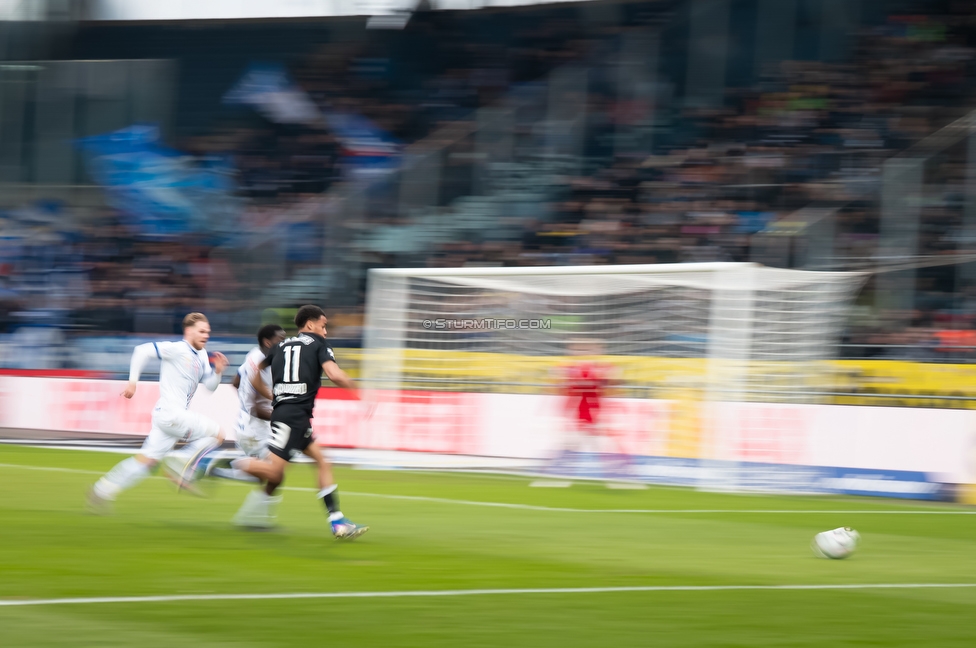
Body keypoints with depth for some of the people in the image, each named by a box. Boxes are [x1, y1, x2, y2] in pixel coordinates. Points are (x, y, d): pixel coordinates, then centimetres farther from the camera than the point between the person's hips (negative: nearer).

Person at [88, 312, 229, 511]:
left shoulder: (201, 357, 16)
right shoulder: (177, 349, -11)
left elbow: (210, 386, 22)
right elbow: (142, 350, -15)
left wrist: (217, 371, 2)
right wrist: (133, 381, -15)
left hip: (173, 415, 9)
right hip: (170, 414, -9)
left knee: (148, 458, 9)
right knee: (217, 435, -8)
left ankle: (103, 490, 11)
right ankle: (178, 462, -7)